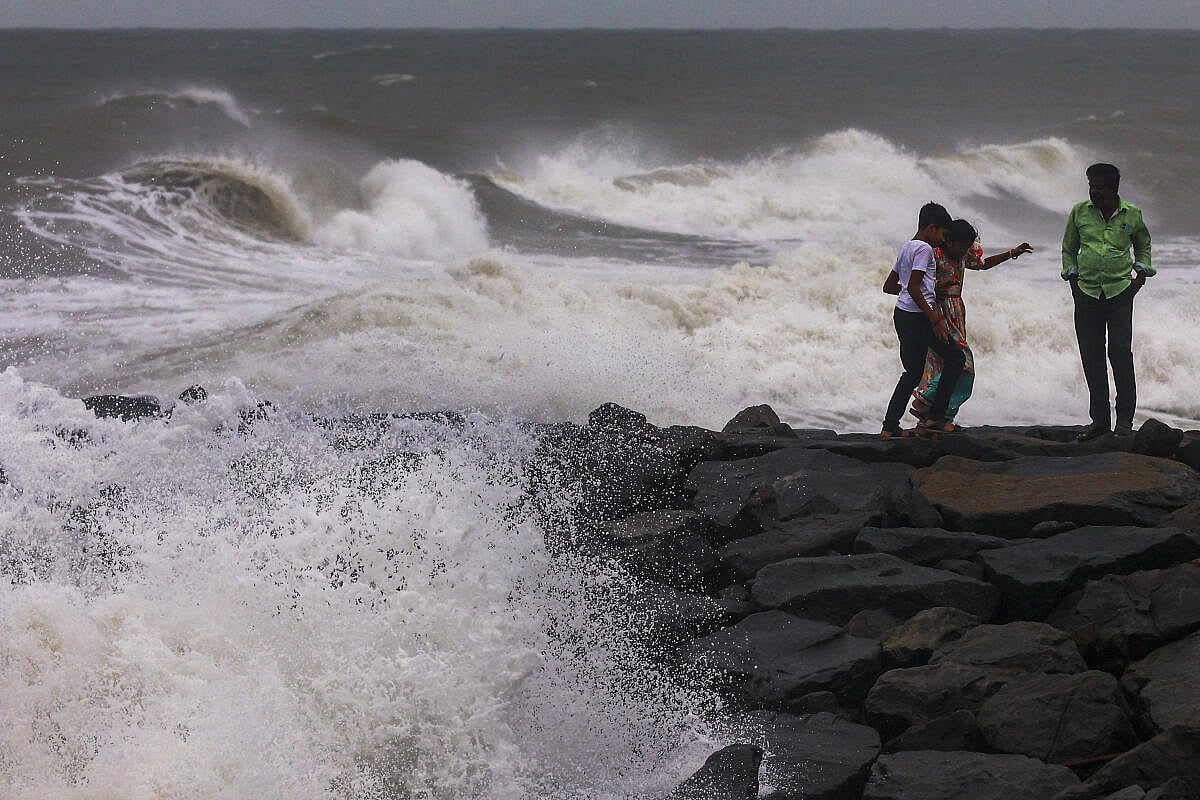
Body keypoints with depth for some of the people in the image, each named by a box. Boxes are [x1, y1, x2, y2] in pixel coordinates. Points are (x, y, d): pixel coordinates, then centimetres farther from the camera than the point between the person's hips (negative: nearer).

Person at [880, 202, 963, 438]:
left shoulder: (906, 248, 17)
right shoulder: (924, 248, -11)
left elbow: (889, 286, 22)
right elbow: (913, 288, -20)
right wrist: (935, 320, -19)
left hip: (901, 315, 9)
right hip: (917, 317, -9)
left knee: (913, 372, 13)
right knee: (955, 357, 5)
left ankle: (890, 426, 6)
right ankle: (934, 418, 1)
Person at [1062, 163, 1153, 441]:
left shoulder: (1132, 214, 3)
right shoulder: (1080, 212, 4)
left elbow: (1143, 245, 21)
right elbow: (1068, 248, 16)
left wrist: (1141, 273, 8)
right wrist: (1072, 277, 5)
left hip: (1120, 292, -1)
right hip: (1087, 293, 1)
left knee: (1120, 352, -8)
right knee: (1091, 357, 1)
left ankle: (1125, 418, -2)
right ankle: (1099, 419, 8)